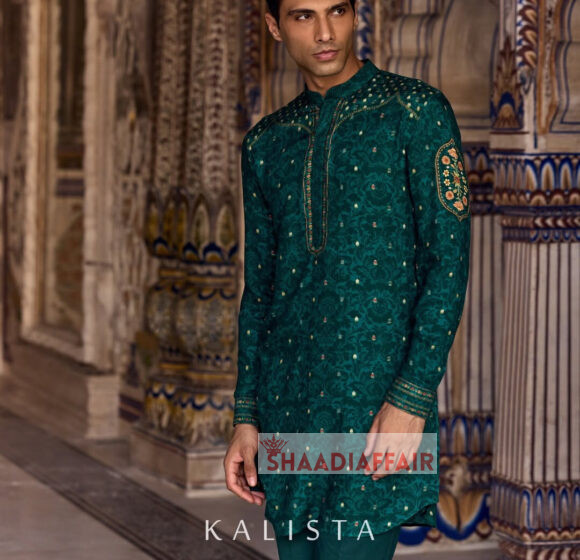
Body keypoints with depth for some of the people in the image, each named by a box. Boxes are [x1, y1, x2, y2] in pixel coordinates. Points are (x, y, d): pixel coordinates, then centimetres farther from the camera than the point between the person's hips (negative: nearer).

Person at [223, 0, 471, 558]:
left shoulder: (415, 110, -2)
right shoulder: (266, 144, 14)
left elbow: (449, 257, -8)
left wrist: (413, 397, -15)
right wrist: (246, 415, 10)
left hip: (377, 393, -5)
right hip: (289, 399, 5)